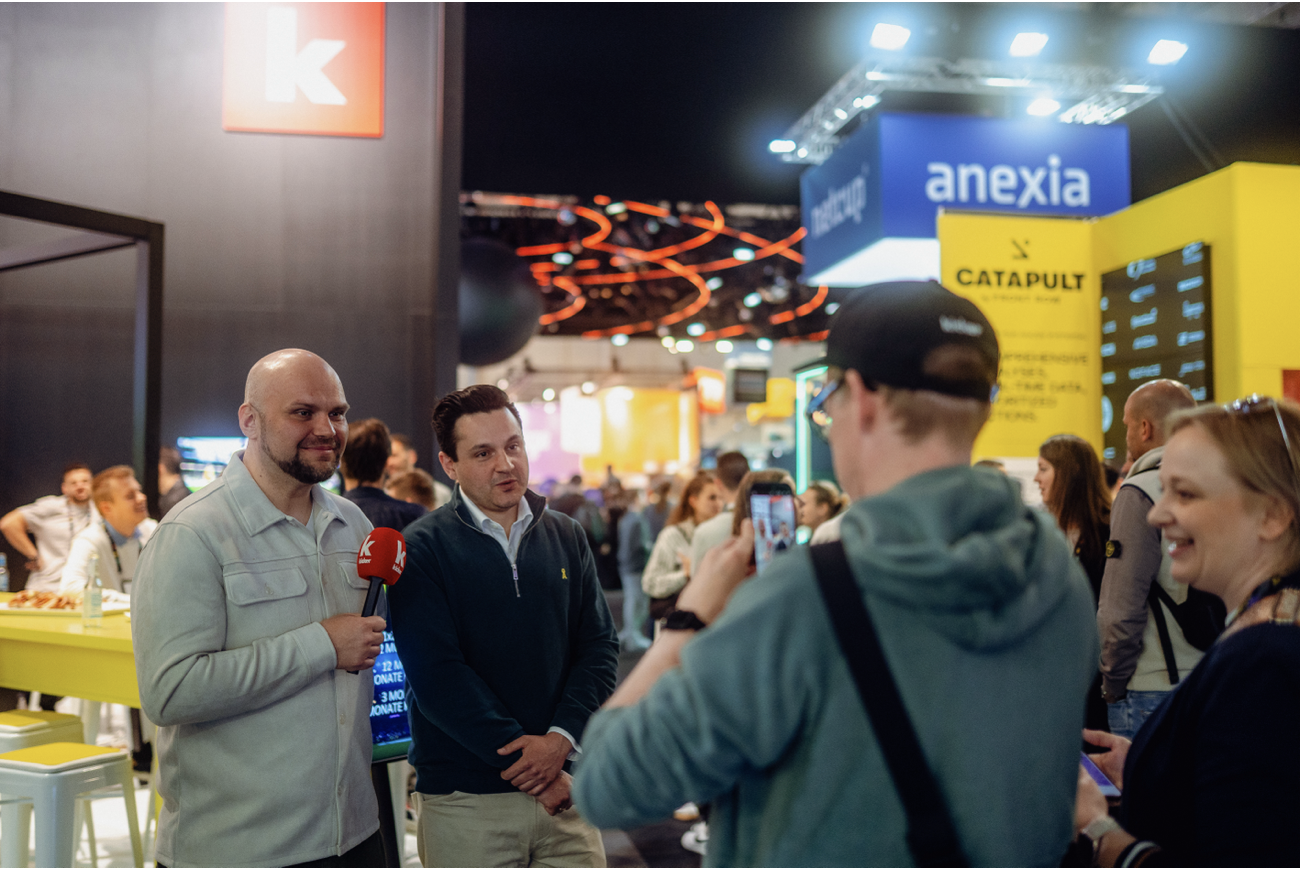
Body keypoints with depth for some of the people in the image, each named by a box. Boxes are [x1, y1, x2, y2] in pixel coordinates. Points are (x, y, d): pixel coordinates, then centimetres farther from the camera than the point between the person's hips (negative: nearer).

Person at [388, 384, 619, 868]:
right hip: (464, 800, -3)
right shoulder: (422, 549, -6)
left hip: (562, 790, 3)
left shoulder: (566, 537, 7)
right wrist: (523, 760, -14)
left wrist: (561, 737, -10)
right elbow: (436, 675, -13)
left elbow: (600, 644, 4)